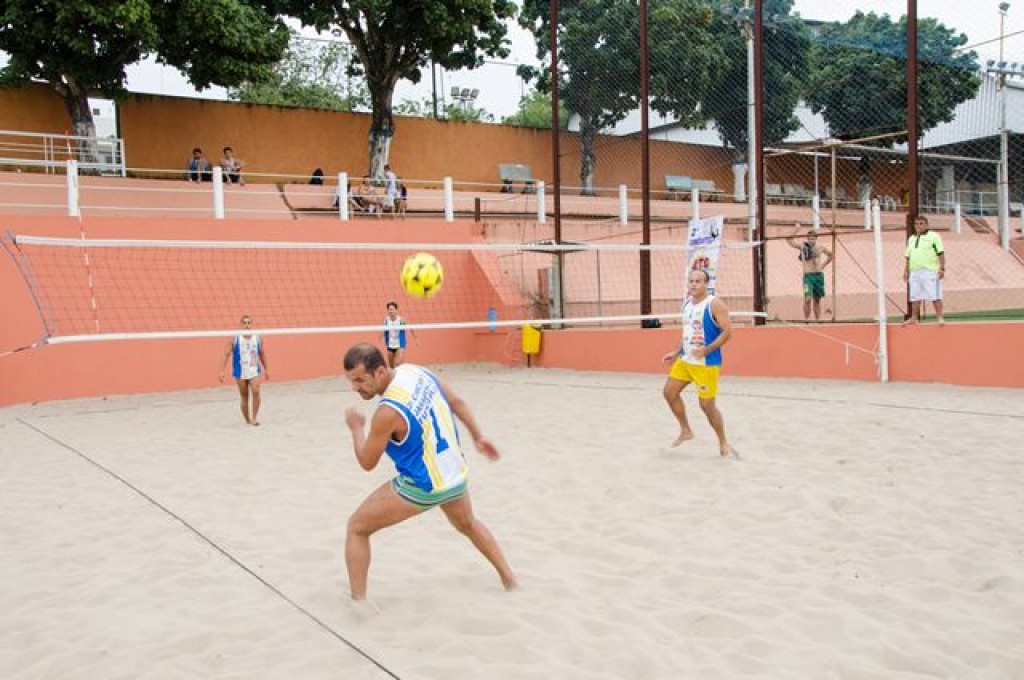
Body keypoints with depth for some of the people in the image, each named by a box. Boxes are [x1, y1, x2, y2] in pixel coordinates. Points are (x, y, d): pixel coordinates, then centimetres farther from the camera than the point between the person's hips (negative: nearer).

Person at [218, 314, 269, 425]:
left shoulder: (257, 338, 2)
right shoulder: (235, 339, -5)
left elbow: (262, 355, 14)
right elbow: (226, 355, -5)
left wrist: (266, 369, 18)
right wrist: (222, 371, -14)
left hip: (254, 371, 1)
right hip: (240, 373, 0)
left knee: (256, 392, -20)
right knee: (244, 397, 7)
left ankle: (254, 418, -11)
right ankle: (248, 420, 20)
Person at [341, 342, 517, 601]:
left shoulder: (388, 412, -28)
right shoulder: (415, 370, -7)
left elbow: (367, 463, -14)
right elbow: (457, 402, 6)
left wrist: (356, 428, 2)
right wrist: (478, 437, 18)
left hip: (421, 486, -8)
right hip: (456, 476, 8)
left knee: (357, 527, 7)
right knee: (468, 524, 36)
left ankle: (357, 600, 8)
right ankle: (508, 577, 47)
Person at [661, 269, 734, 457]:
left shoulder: (714, 304, -14)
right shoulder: (687, 303, 10)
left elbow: (727, 332, -19)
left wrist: (706, 350, -27)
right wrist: (676, 352, 15)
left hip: (707, 363, -8)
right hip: (685, 360, 8)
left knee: (706, 404, -5)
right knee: (669, 392, 7)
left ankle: (723, 442, 15)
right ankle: (685, 431, 24)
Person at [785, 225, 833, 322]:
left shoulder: (820, 248, 8)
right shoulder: (803, 247, -1)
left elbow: (830, 255, 26)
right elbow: (789, 240, -7)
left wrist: (823, 265, 14)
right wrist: (796, 231, -16)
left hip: (819, 275, 4)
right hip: (808, 276, -4)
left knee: (817, 299, 8)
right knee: (808, 299, -16)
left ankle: (818, 320, 13)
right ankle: (806, 319, -9)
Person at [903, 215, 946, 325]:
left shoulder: (933, 236, 1)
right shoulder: (911, 239, 19)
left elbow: (941, 253, -5)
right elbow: (907, 256, 22)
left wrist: (942, 268, -13)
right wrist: (906, 271, 15)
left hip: (930, 271, -6)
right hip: (914, 272, 6)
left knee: (934, 296, -7)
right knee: (915, 297, 7)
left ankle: (940, 317, -5)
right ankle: (914, 318, 13)